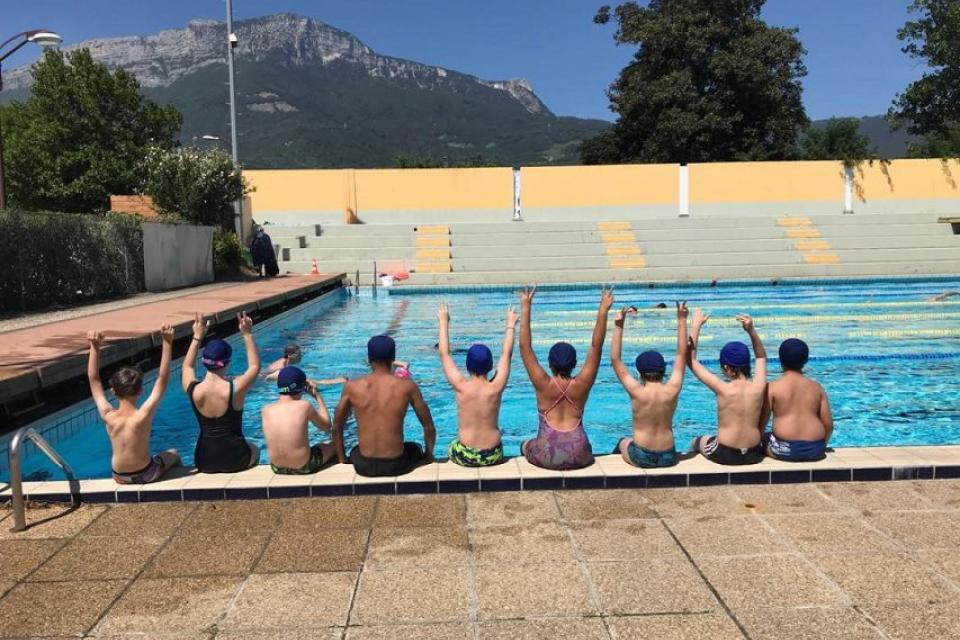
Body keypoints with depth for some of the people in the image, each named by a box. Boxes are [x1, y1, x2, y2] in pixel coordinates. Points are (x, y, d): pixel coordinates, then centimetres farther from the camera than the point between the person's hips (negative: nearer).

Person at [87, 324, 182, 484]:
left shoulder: (108, 416, -21)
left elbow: (94, 380, -13)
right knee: (173, 454, 29)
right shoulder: (144, 415, -29)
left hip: (120, 477, 3)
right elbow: (162, 380, -28)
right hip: (146, 475, -3)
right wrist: (167, 343, -31)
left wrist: (95, 348, -19)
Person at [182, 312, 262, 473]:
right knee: (254, 450, 34)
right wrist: (247, 335, 1)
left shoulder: (193, 389, -12)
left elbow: (187, 366, 12)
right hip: (235, 459, -2)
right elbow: (255, 366, 0)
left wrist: (197, 337, 12)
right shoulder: (235, 387, -21)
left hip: (204, 462, 2)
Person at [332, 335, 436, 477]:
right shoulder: (407, 386, -9)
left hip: (364, 466, 1)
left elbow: (336, 428, 4)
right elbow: (429, 427, -1)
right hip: (396, 465, -1)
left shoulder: (352, 387, -6)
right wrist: (429, 455, 16)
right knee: (415, 448, 34)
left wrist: (342, 459, 18)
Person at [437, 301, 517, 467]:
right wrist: (510, 325, 12)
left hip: (464, 457, -1)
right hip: (493, 456, 1)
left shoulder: (461, 387, -15)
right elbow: (506, 354, 1)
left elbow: (444, 354, -4)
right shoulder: (496, 388, -12)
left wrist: (444, 322, 5)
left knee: (451, 449, 34)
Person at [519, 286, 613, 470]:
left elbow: (525, 348, -10)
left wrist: (525, 309, -11)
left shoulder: (543, 385, -9)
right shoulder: (581, 385, -6)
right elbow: (596, 347, -5)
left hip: (546, 457, -1)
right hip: (578, 457, 2)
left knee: (525, 446, 33)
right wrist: (603, 311, -8)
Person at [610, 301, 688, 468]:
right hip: (668, 458, 2)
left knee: (623, 443, 33)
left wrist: (618, 326, -18)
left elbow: (615, 359, -15)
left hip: (641, 458, -2)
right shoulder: (672, 390, -14)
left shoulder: (637, 392, -19)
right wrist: (681, 321, -4)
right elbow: (682, 355, -5)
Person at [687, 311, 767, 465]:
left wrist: (696, 325, -11)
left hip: (725, 455, -4)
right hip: (753, 454, 4)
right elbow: (762, 357, 10)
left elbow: (691, 360, -14)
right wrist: (751, 331, -2)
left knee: (697, 442, 29)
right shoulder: (758, 387, -11)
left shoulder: (722, 389, -21)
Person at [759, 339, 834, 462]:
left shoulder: (773, 387, -3)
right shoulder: (816, 387, 8)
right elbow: (828, 425, 8)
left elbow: (761, 422, -3)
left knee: (763, 439, 26)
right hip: (815, 450, 4)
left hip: (785, 449, -4)